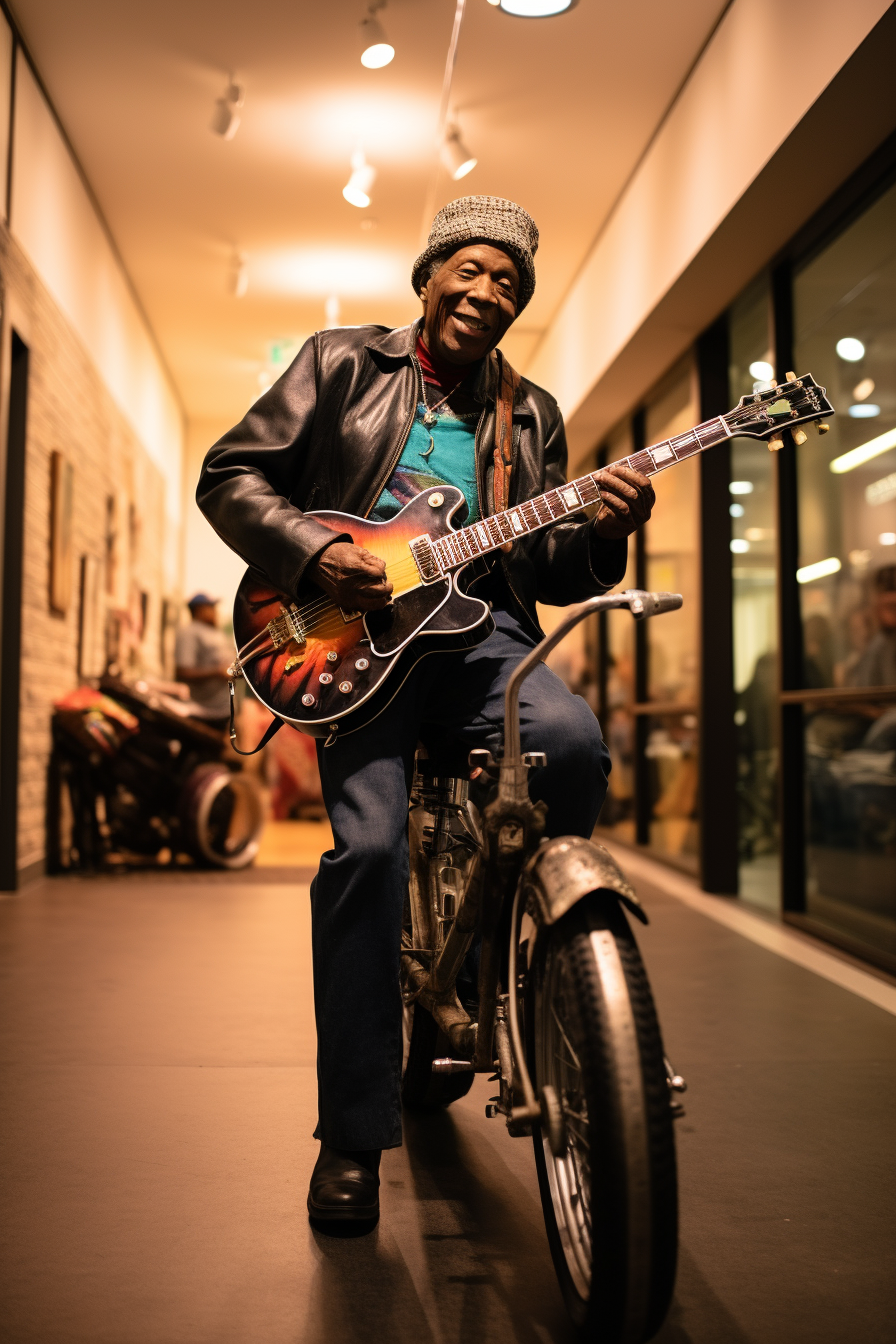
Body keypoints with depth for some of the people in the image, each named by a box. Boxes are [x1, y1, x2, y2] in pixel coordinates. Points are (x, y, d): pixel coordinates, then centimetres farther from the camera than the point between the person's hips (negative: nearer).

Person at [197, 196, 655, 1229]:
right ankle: (353, 1134, -6)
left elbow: (547, 571, 17)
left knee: (571, 742, -30)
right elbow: (228, 475, 6)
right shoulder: (342, 361, 12)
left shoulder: (531, 415, 21)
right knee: (369, 849, -20)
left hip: (479, 630, 3)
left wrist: (604, 532, -4)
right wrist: (313, 552, -10)